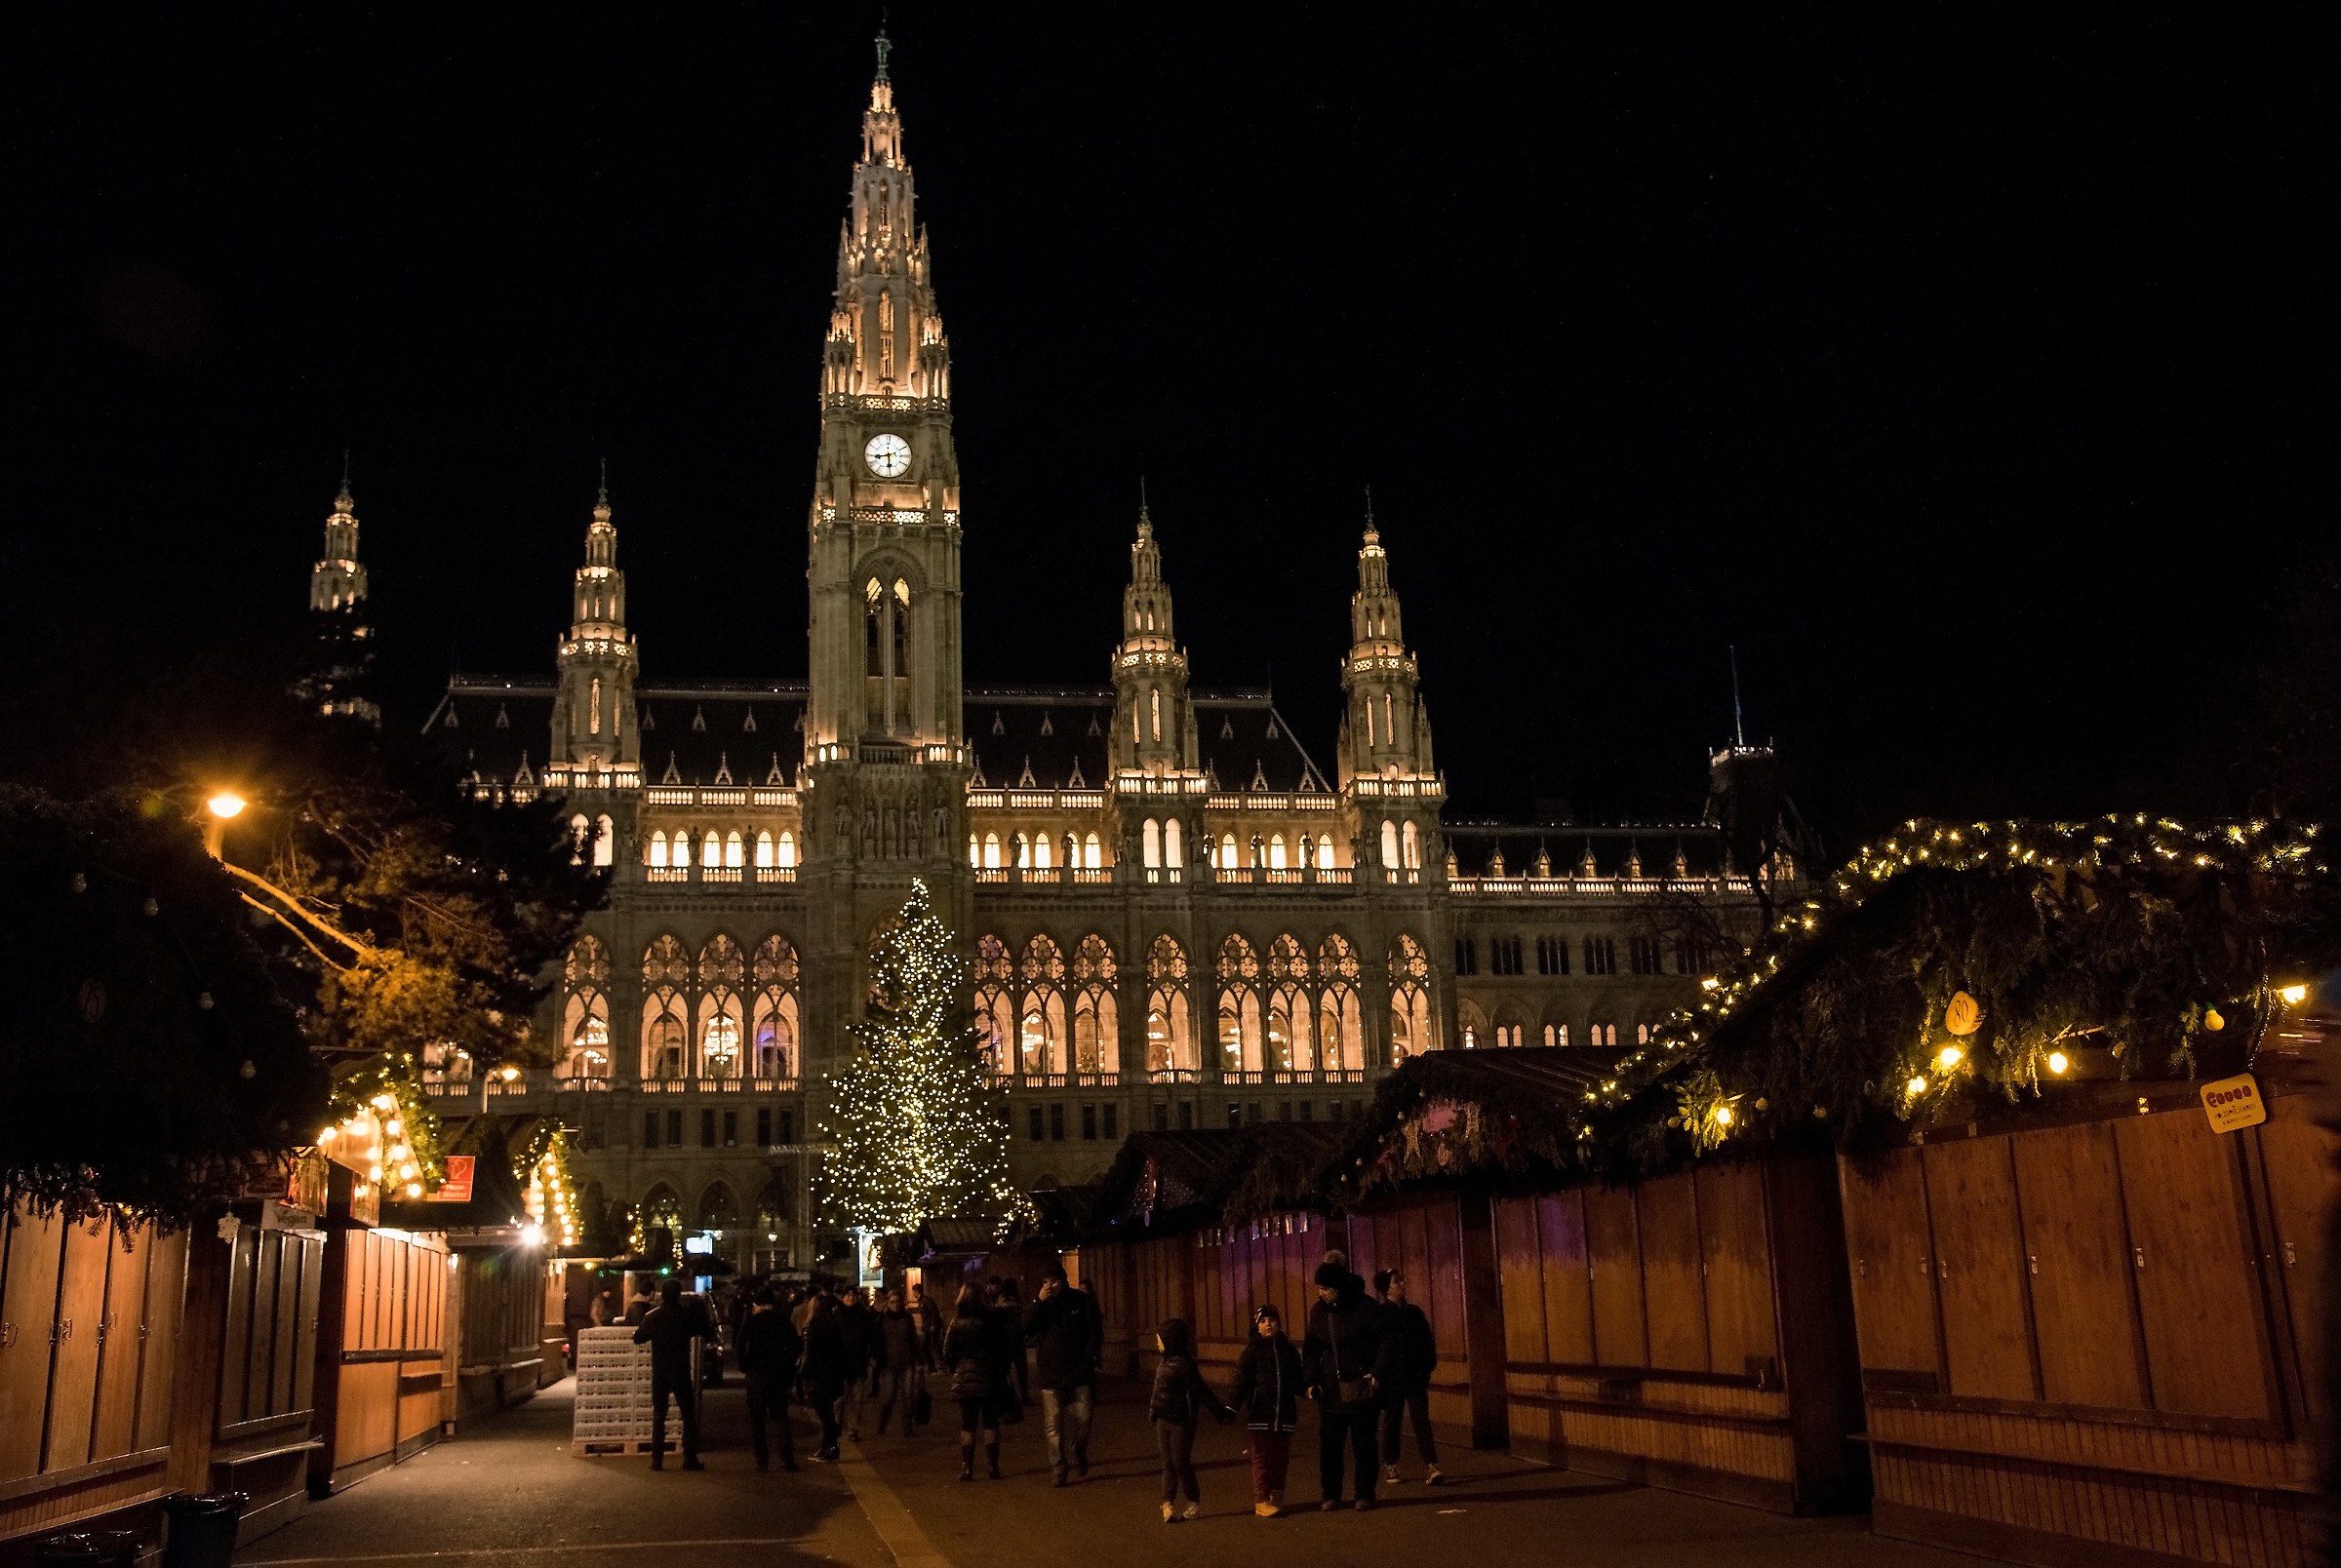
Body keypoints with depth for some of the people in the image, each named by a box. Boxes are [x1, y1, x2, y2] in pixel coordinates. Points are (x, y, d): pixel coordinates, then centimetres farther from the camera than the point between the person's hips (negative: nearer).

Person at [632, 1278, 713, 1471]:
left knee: (658, 1416, 9)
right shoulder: (687, 1314, -8)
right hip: (681, 1372, -2)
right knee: (689, 1416, 6)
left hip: (659, 1373, 2)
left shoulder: (652, 1316, -2)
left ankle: (657, 1459, 4)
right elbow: (708, 1332, 0)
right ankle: (690, 1458, 2)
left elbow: (638, 1338, 10)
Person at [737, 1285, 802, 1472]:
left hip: (757, 1374, -2)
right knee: (781, 1416, 12)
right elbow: (798, 1346, -2)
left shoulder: (751, 1321, -5)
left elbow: (739, 1346, -15)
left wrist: (744, 1366, -3)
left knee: (756, 1418, 6)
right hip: (779, 1375, 2)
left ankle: (762, 1460, 2)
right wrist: (787, 1364, 8)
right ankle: (787, 1458, 6)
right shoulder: (783, 1321, 1)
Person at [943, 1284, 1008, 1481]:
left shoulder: (957, 1323, -4)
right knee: (990, 1423, 9)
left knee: (967, 1425, 5)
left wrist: (954, 1371, 10)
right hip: (990, 1378, 1)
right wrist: (1002, 1374, 8)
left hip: (965, 1378, -1)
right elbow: (1003, 1350, 0)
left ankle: (967, 1468, 1)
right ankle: (993, 1466, 7)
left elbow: (948, 1353, -4)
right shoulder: (991, 1320, -2)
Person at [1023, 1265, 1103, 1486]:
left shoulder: (1082, 1301, 1)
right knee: (1053, 1426, -1)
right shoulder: (1039, 1305, 5)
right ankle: (1058, 1471, 6)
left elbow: (1096, 1333, 4)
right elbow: (1026, 1329, -9)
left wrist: (1088, 1359, -6)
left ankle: (1077, 1455, 25)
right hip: (1051, 1374, 1)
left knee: (1082, 1418, -2)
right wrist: (1039, 1302, -17)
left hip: (1079, 1374, -1)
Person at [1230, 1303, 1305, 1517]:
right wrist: (1231, 1406, -16)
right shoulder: (1252, 1351, -3)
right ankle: (1261, 1500, 2)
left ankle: (1277, 1497, 21)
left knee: (1281, 1457, 9)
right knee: (1262, 1457, -2)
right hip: (1260, 1413, -4)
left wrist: (1297, 1399, 10)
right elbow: (1241, 1381, -8)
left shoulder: (1289, 1350, 9)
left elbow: (1297, 1381, 17)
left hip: (1284, 1412, 4)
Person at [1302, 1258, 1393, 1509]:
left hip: (1361, 1387, -4)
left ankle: (1365, 1494, 17)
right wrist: (1311, 1380, 3)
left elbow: (1387, 1341, -7)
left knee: (1363, 1444, 4)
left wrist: (1378, 1373, -13)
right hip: (1330, 1389, 4)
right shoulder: (1318, 1312, 4)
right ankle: (1331, 1495, 14)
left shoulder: (1365, 1308, -11)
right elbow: (1311, 1348, 13)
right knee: (1328, 1444, 2)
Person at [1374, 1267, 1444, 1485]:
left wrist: (1428, 1366, 1)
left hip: (1416, 1378, 3)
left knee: (1422, 1421, -4)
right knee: (1391, 1422, 8)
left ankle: (1431, 1466, -10)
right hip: (1392, 1378, -3)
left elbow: (1428, 1342, 11)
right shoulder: (1380, 1314, -6)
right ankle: (1390, 1466, 19)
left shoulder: (1414, 1312, 9)